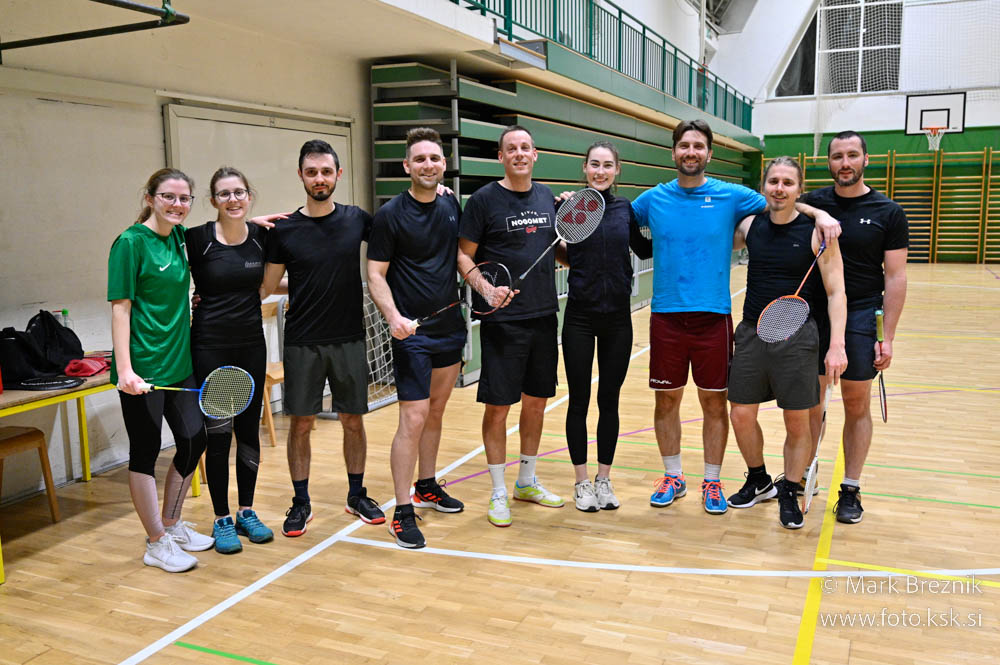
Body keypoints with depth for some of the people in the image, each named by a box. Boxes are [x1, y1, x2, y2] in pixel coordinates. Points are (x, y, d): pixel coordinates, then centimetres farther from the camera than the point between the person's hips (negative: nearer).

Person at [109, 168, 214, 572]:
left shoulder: (179, 238, 9)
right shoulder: (131, 242, -10)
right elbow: (120, 308, -14)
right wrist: (124, 369, -22)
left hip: (179, 362, 8)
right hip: (143, 368, -8)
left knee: (194, 440, 13)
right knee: (146, 451, 3)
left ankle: (172, 525, 32)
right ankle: (157, 544, 16)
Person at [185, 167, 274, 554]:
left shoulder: (261, 236, 2)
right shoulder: (197, 239, -7)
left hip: (251, 346, 3)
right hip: (210, 347, -3)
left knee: (249, 431, 10)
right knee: (218, 434, 2)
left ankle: (246, 513, 25)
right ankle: (221, 520, 16)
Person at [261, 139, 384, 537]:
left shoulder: (357, 219, 2)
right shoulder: (284, 230, -2)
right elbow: (267, 287, 4)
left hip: (349, 340, 1)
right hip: (302, 343, -1)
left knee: (353, 421, 10)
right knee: (301, 423, 5)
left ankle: (357, 495, 27)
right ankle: (301, 502, 21)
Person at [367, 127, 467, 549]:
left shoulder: (452, 206, 7)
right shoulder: (390, 214, -9)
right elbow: (376, 275, -10)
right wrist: (393, 316, -24)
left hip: (451, 327, 6)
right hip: (413, 332, -6)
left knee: (436, 412, 16)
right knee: (413, 418, -8)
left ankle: (427, 487, 33)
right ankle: (403, 511, 2)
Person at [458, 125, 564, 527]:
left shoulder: (547, 197, 11)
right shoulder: (484, 199, -5)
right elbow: (463, 255, -6)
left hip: (544, 316, 6)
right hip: (503, 320, -5)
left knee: (536, 401, 13)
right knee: (498, 406, 0)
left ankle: (526, 482, 30)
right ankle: (498, 494, 14)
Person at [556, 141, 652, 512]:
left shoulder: (626, 209, 4)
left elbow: (645, 250, 16)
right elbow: (563, 256, 1)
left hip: (617, 318, 2)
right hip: (580, 317, -2)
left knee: (609, 401, 9)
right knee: (579, 401, 5)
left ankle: (604, 479, 24)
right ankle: (582, 482, 20)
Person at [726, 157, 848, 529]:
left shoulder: (817, 232, -7)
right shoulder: (750, 226, 4)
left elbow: (836, 292, -8)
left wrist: (837, 345, -16)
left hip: (797, 337, -3)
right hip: (752, 332, 4)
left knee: (797, 423, 4)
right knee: (741, 415, 6)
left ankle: (789, 494, 24)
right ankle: (758, 482, 30)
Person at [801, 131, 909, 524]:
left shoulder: (888, 213, -2)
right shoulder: (812, 204, 2)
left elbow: (895, 277, -3)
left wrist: (887, 337, -8)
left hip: (861, 318, -1)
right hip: (814, 315, 2)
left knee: (857, 406, 7)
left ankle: (851, 490, 19)